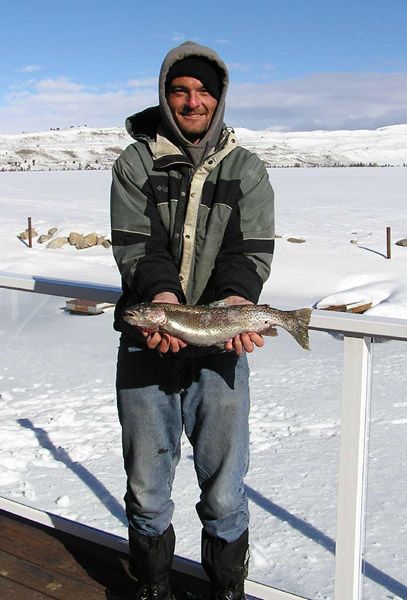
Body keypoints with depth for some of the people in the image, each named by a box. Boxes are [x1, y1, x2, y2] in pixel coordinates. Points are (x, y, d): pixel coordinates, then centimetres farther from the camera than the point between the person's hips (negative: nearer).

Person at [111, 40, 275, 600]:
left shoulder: (247, 170, 8)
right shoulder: (135, 164, 5)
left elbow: (251, 250, -1)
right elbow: (134, 244, -5)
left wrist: (236, 297, -21)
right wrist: (162, 293, -24)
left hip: (220, 346, 0)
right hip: (148, 341, 0)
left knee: (224, 495, 5)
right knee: (146, 490, 11)